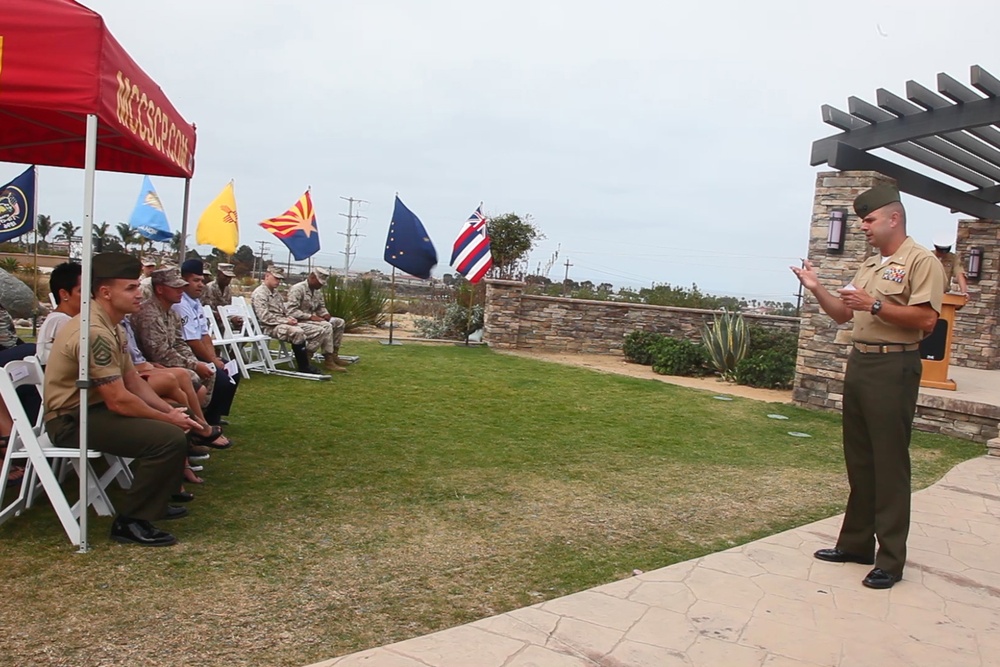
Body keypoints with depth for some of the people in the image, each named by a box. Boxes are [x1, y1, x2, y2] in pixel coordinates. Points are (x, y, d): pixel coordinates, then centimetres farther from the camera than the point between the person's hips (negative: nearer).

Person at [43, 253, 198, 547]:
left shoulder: (109, 325, 8)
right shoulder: (95, 332, -25)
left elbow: (132, 379, 10)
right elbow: (118, 400, -27)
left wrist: (170, 410, -2)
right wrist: (168, 418, -14)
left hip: (93, 406, 11)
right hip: (73, 420, -11)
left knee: (176, 421, 13)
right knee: (170, 438, -25)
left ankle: (153, 499, 22)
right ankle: (130, 522, -10)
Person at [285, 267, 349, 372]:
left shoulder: (317, 290, 11)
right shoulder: (297, 289, -16)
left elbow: (321, 307, 21)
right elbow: (291, 311, -24)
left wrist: (325, 314, -3)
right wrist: (310, 317, -28)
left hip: (312, 319, 9)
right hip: (300, 321, -9)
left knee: (339, 322, 2)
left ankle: (334, 355, 3)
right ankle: (328, 360, -27)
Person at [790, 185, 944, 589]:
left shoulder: (920, 262, -8)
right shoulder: (869, 266, 18)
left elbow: (926, 319, -18)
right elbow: (842, 314, 19)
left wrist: (874, 305, -21)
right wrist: (817, 289, 5)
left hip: (893, 368, -8)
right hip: (859, 363, 8)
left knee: (889, 464, -4)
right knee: (859, 460, 13)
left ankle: (890, 560, 5)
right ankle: (856, 543, 23)